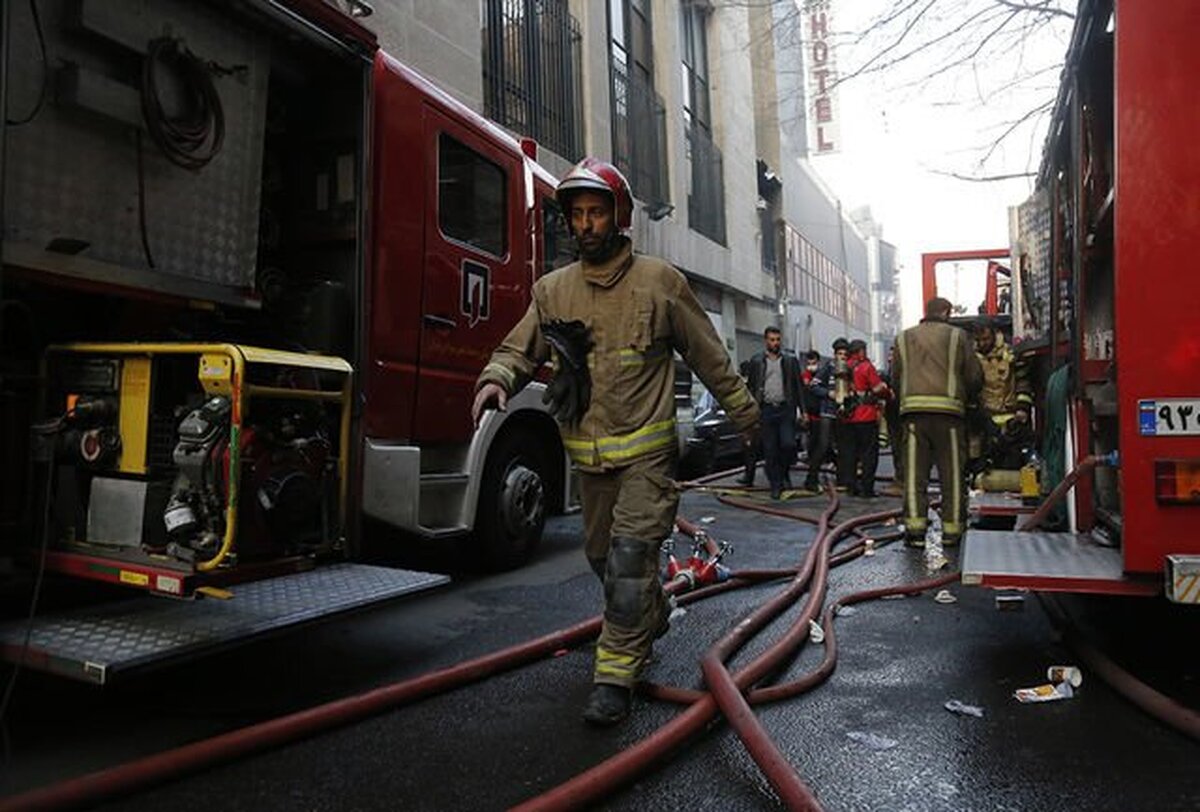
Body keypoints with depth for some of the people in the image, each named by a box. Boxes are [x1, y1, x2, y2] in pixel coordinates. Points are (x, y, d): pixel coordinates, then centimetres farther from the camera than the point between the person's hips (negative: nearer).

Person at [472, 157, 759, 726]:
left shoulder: (658, 282, -3)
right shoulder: (553, 290, 5)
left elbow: (709, 356, 3)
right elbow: (519, 350, 2)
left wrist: (746, 415, 8)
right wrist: (496, 379, -21)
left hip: (646, 450, -4)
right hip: (589, 455, 5)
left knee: (630, 556, -11)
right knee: (601, 556, 17)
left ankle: (615, 674, -1)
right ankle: (653, 616, 43)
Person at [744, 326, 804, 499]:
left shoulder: (791, 360, 8)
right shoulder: (756, 361, 7)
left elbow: (798, 386, 8)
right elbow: (751, 387, 8)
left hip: (786, 409, 0)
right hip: (766, 410, 0)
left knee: (788, 444, -12)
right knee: (769, 450, 2)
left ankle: (784, 473, 16)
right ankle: (776, 486, 11)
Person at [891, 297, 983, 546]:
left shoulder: (904, 338, 17)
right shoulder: (956, 335, 8)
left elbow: (897, 378, 15)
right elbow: (975, 376, 8)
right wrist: (966, 399, 24)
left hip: (913, 408, 2)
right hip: (948, 408, -2)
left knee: (914, 472, 0)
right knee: (952, 472, 6)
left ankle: (915, 526, -7)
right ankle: (952, 528, 9)